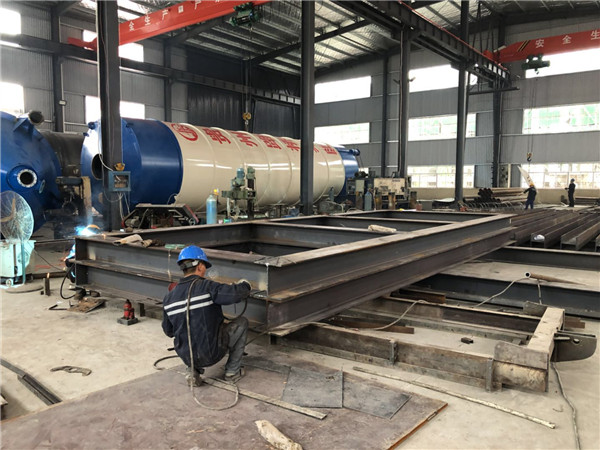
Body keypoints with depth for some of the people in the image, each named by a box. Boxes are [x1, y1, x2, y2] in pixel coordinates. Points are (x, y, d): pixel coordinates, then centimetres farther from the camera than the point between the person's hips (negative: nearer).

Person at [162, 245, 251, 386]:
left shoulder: (168, 298, 1)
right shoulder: (206, 286, -16)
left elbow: (168, 331, 11)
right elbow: (236, 294, -27)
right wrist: (244, 285, -4)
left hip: (186, 356, 6)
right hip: (211, 354, -6)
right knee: (242, 323, 13)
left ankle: (193, 370, 17)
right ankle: (232, 371, 18)